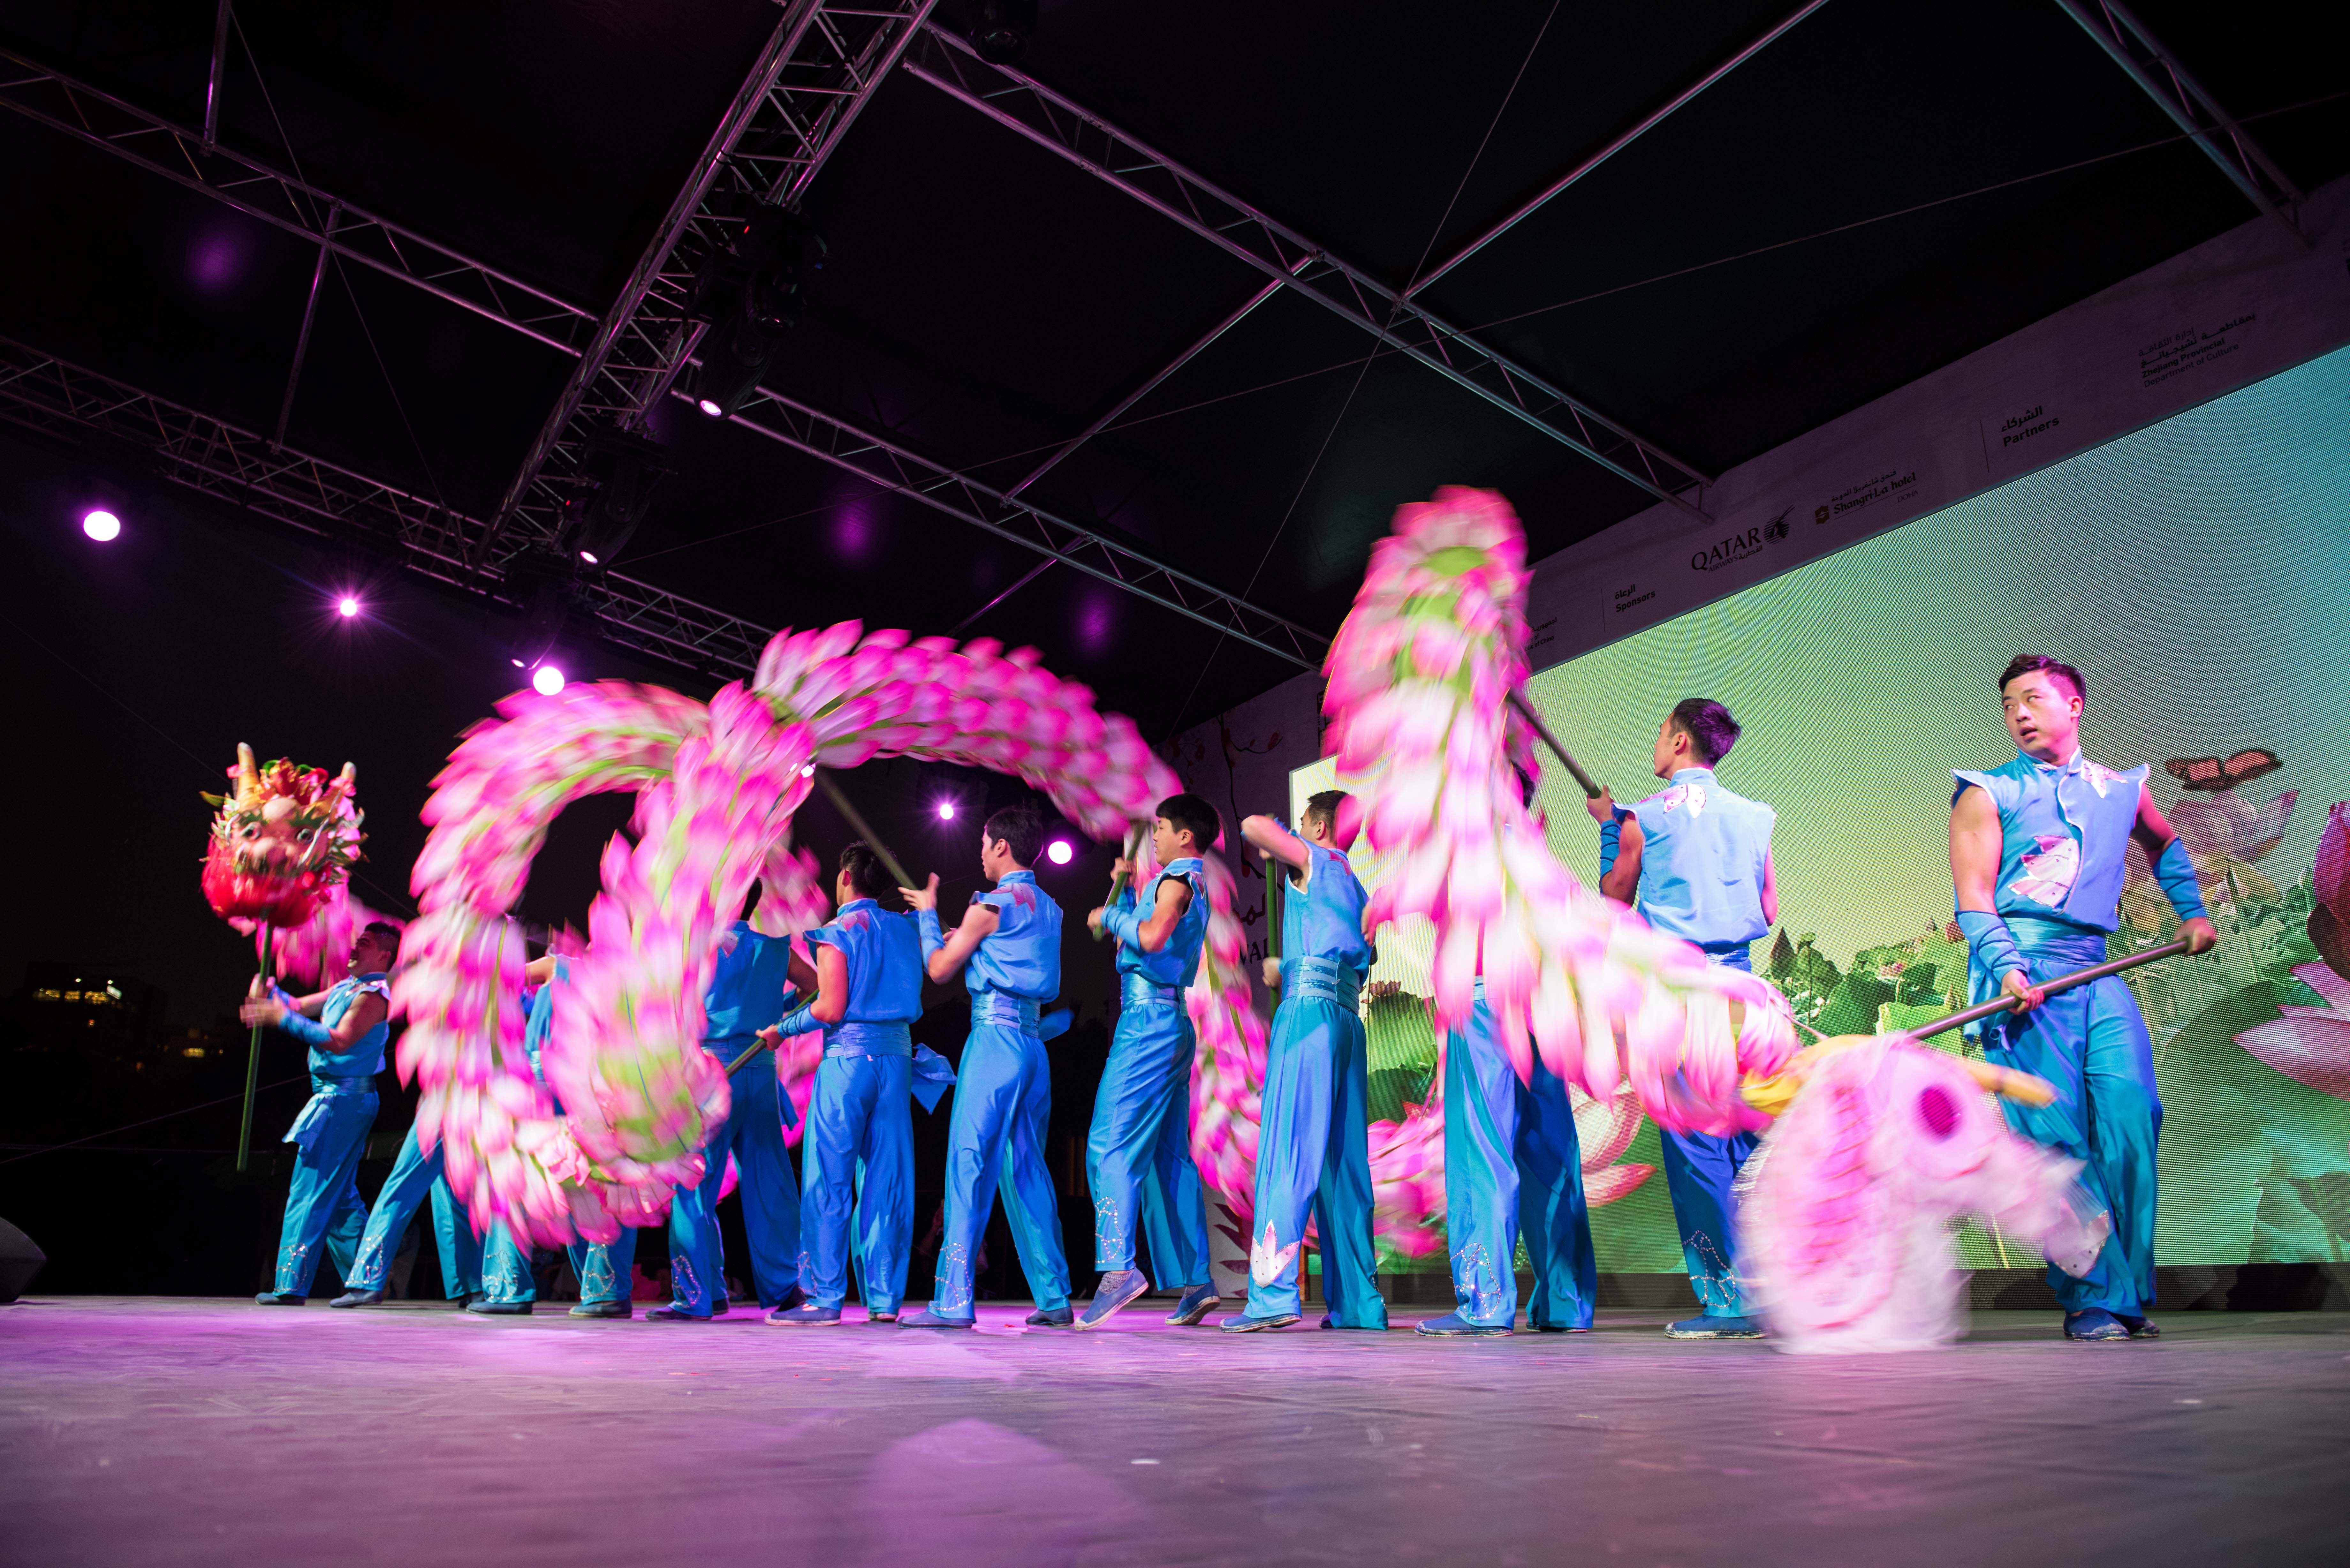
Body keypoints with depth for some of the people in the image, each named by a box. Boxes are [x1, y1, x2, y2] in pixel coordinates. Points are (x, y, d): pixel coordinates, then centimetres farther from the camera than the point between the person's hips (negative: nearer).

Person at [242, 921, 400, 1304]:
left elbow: (339, 1041, -21)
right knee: (338, 1195, 13)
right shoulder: (346, 987, 18)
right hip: (337, 1098, 10)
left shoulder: (374, 995, -12)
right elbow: (300, 1006, 22)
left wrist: (283, 1018, -20)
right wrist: (271, 994, 4)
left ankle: (292, 1284, -5)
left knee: (310, 1192, -8)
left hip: (345, 1098, -10)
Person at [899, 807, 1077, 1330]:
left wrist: (928, 913, 14)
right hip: (1033, 1038, 8)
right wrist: (970, 936, 34)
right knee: (1028, 1168, 11)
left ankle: (953, 1300, -9)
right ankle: (1054, 1298, 12)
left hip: (995, 1033, -8)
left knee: (970, 1163, -8)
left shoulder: (991, 906, -7)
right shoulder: (1048, 908, 16)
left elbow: (939, 969, 1)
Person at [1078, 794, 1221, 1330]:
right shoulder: (1190, 887, 23)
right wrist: (1125, 890, 25)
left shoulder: (1177, 881, -7)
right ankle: (1195, 1280, 10)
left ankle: (1118, 1265, -25)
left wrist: (1112, 916, -9)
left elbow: (1151, 937, -25)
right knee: (1170, 1156, 10)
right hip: (1172, 1023, 10)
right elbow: (1137, 938, 29)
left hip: (1150, 1017, -10)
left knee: (1111, 1143, -15)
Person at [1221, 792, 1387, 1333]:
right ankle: (1358, 1302, 7)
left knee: (1286, 1152, -12)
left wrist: (1271, 837, 15)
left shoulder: (1314, 861, 4)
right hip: (1349, 1020, 8)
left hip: (1308, 1011, -8)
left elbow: (1253, 826, -7)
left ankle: (1274, 1293, -18)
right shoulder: (1357, 889, 25)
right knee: (1343, 1161, 7)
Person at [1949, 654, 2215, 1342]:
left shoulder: (2122, 789, 21)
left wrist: (2193, 911, 30)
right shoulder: (1988, 794, 8)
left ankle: (2128, 1294, 4)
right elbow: (1973, 901, -2)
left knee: (2130, 1117, -10)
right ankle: (2092, 1300, -1)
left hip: (2095, 971, 4)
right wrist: (2008, 968, -17)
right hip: (2023, 974, -4)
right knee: (2060, 1137, -9)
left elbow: (2166, 846, 43)